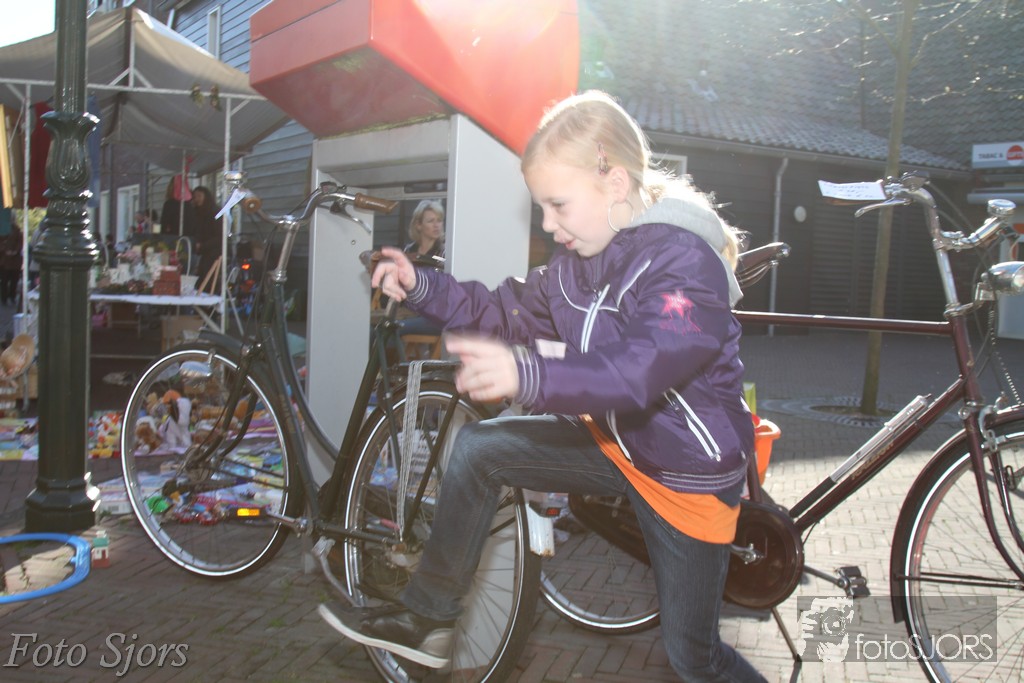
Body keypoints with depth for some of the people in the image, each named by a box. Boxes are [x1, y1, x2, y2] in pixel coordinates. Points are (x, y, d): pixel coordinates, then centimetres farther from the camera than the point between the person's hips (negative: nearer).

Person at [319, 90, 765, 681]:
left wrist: (529, 376, -58)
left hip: (688, 473, -7)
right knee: (478, 448, -4)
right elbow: (514, 315, 7)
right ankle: (426, 621, 7)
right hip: (613, 442, 7)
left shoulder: (685, 259, -27)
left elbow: (641, 369, -42)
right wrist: (423, 287, -6)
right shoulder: (580, 258, -1)